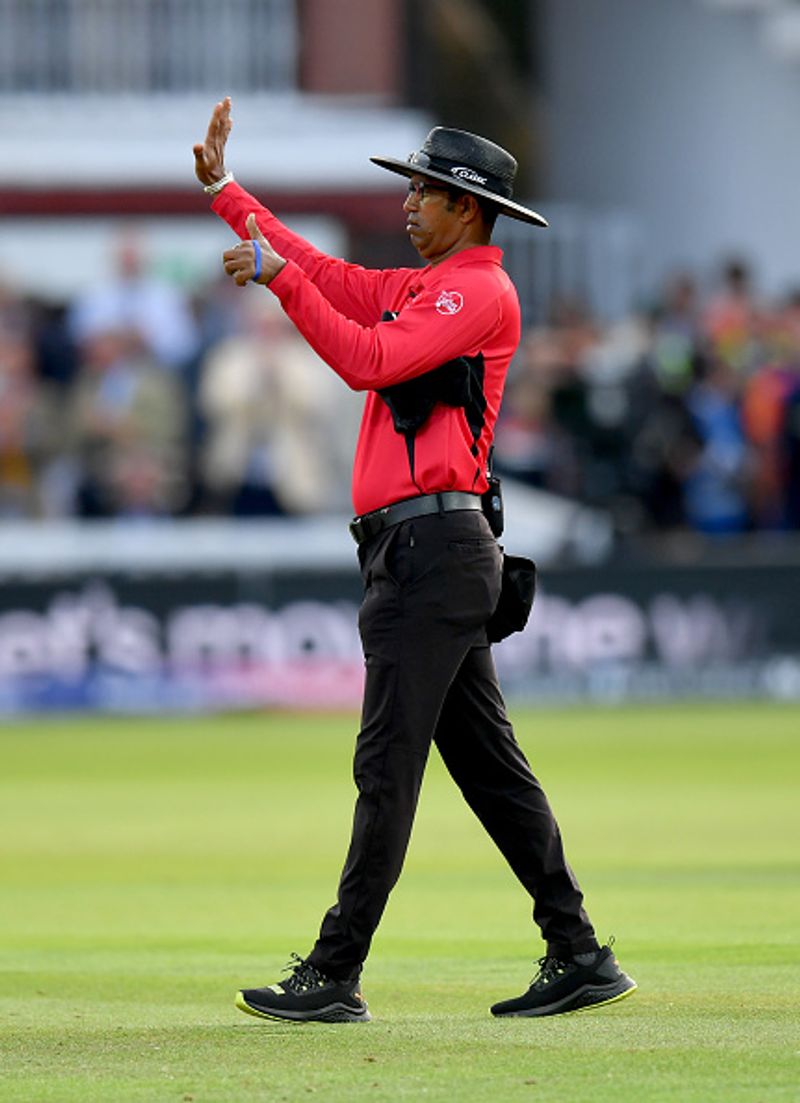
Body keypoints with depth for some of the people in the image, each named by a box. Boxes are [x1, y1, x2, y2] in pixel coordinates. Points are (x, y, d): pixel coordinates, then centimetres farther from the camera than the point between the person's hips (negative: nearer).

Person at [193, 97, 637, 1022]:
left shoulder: (481, 293, -9)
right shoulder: (419, 288, 21)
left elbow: (369, 360, -20)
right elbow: (328, 276, 26)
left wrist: (278, 278, -17)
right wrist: (220, 188, 25)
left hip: (435, 550, -10)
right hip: (416, 553, 10)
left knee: (387, 767, -10)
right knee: (488, 764, 10)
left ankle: (334, 979, -12)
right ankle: (578, 956, 12)